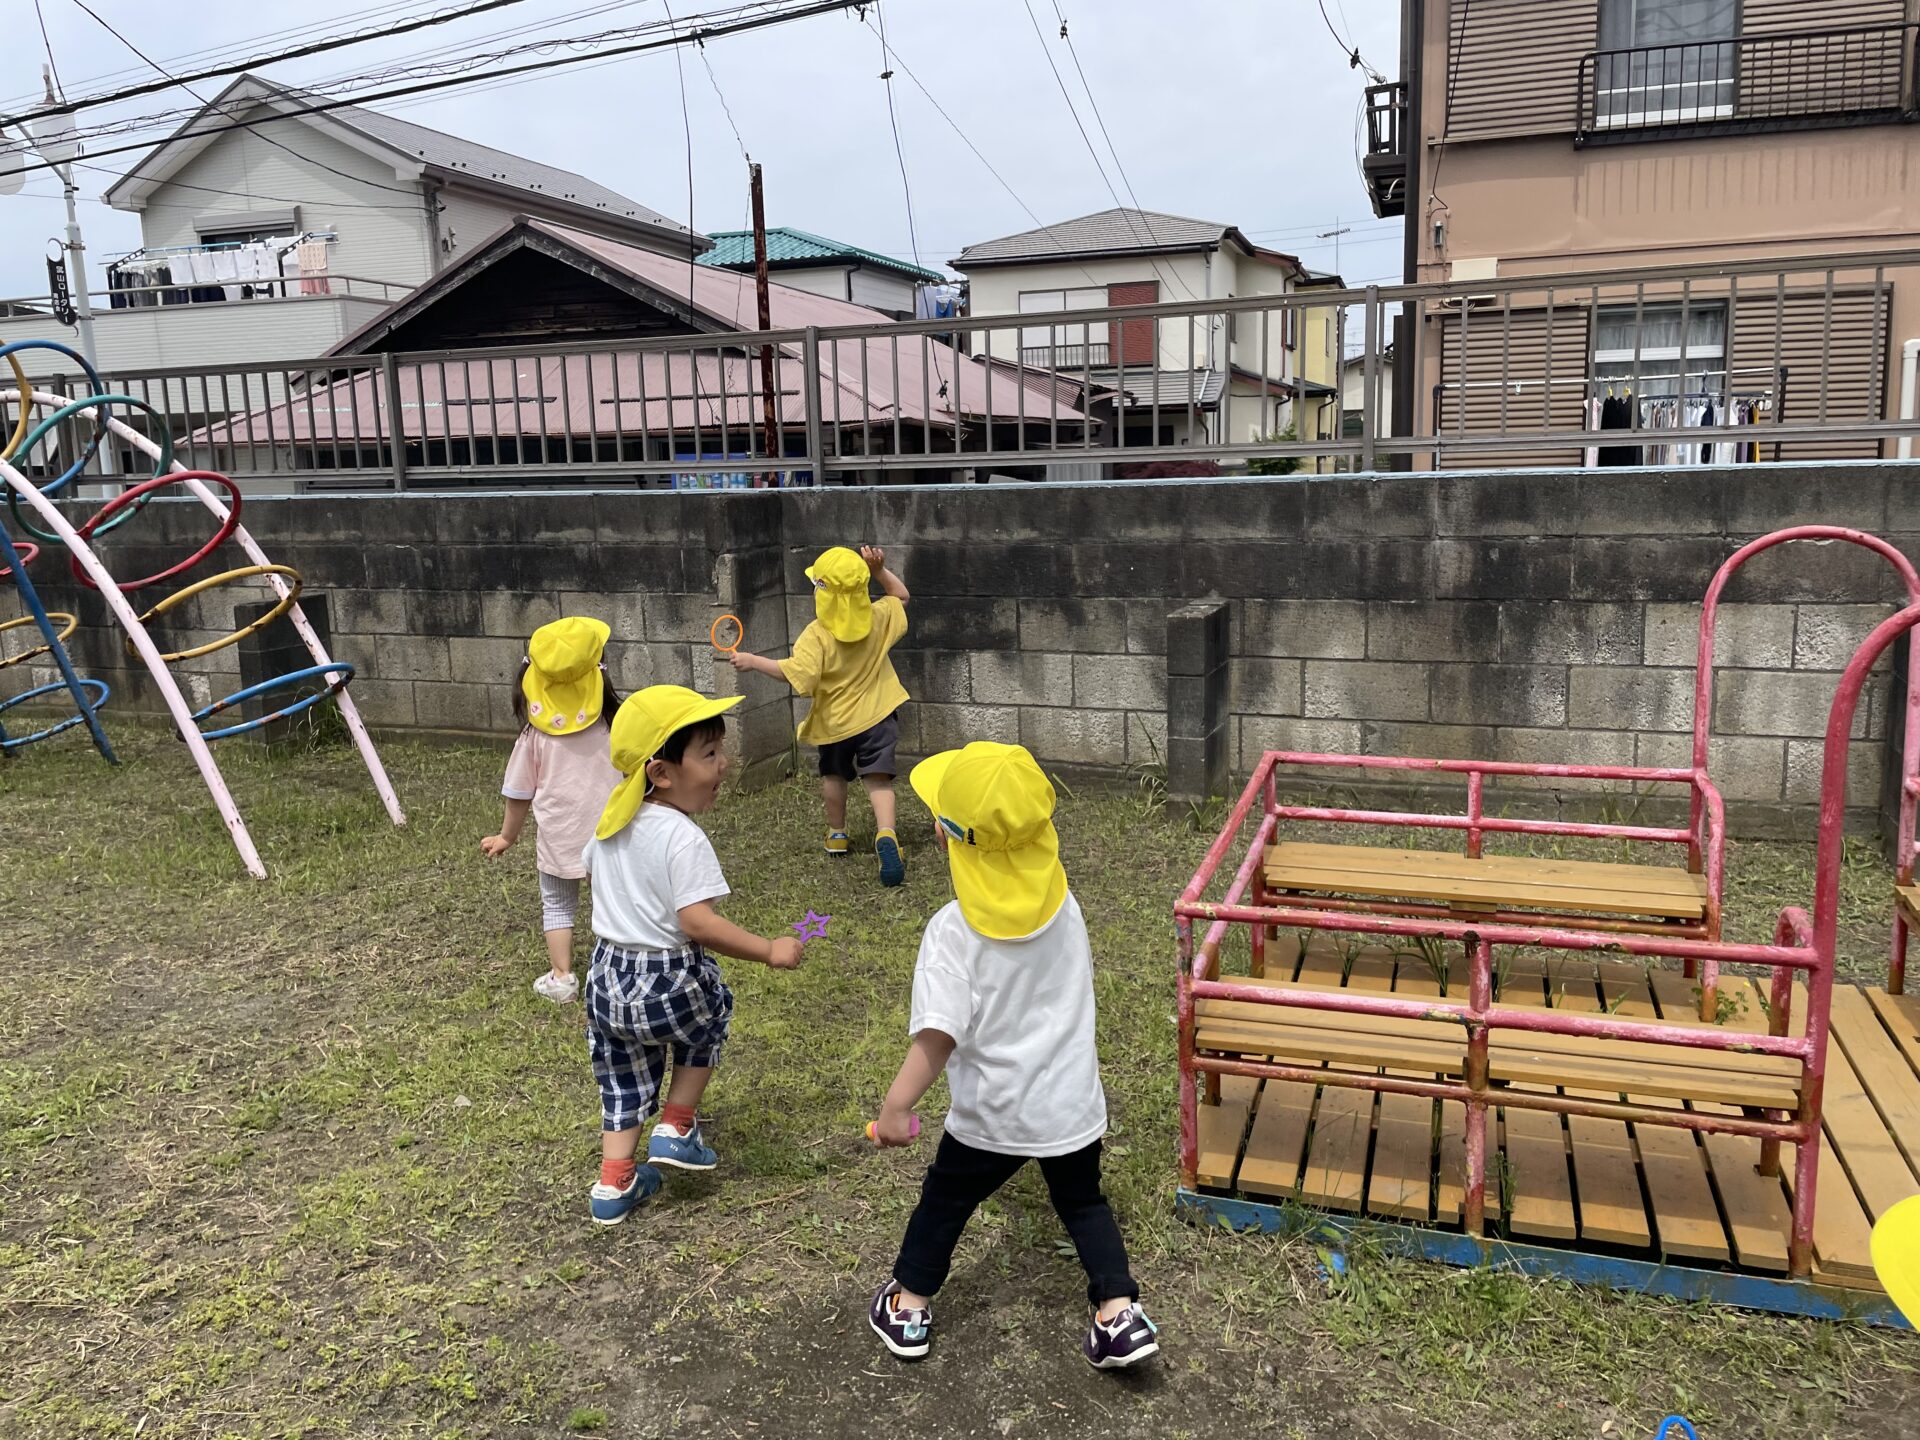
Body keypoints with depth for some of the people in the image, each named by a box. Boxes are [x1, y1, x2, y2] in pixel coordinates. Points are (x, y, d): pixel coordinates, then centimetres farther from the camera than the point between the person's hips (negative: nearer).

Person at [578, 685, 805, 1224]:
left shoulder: (612, 820, 2)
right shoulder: (684, 840, -23)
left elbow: (593, 869, 19)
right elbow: (697, 922, -28)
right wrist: (770, 951, -22)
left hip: (607, 974, 7)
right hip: (668, 981, -6)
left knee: (623, 1081, 22)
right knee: (709, 1016, 26)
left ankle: (614, 1185, 27)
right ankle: (676, 1130, 26)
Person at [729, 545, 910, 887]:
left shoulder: (817, 635, -21)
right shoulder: (879, 617, -6)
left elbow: (795, 673, -32)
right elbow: (901, 596, 15)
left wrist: (753, 661, -23)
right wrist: (879, 570, 3)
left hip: (836, 720, -1)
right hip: (877, 715, 2)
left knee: (834, 775, 23)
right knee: (878, 779, -4)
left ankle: (837, 834, 40)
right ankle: (885, 835, -29)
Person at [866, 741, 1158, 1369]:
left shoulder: (954, 931, -23)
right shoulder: (1064, 905, -8)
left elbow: (939, 1034, -29)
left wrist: (896, 1107, -27)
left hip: (992, 1113, -3)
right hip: (1073, 1104, 4)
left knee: (944, 1199, 21)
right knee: (1083, 1201, 25)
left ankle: (909, 1309, 35)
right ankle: (1121, 1314, 18)